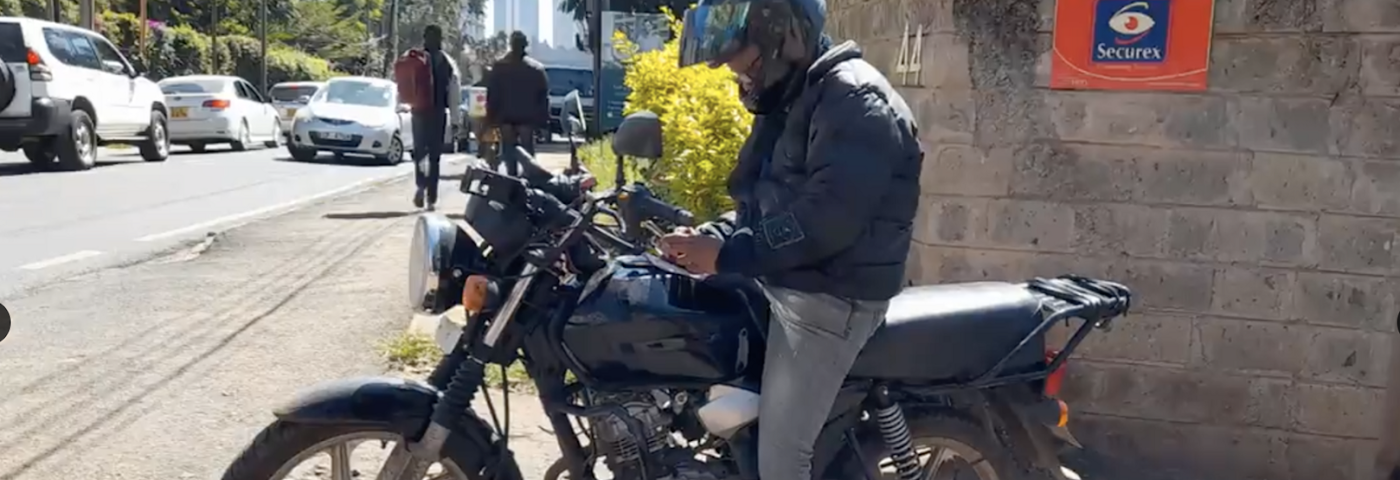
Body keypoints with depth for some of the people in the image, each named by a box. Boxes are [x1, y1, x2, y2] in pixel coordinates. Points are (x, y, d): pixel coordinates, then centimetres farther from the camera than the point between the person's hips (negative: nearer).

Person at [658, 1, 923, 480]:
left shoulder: (852, 99, -15)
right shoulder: (786, 103, 18)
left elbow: (826, 219, -26)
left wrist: (727, 253, -24)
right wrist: (709, 236, 2)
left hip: (829, 299, -10)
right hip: (784, 287, 10)